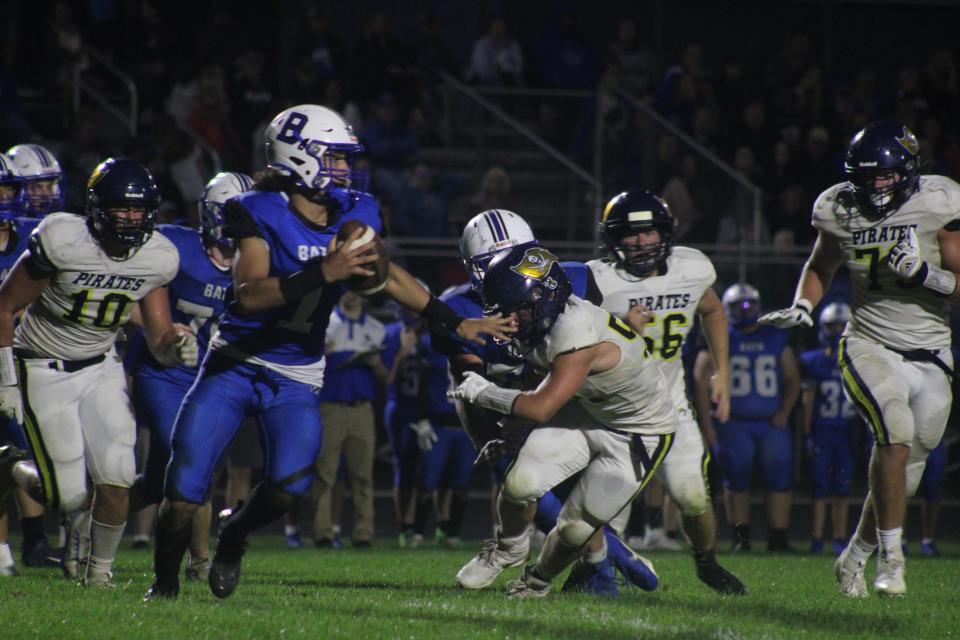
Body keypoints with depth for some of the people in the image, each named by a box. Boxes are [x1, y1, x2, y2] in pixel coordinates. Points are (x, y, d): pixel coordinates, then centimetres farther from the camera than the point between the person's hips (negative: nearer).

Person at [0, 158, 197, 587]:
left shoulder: (157, 258, -9)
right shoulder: (63, 242, -23)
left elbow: (159, 338, 0)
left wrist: (176, 347, -24)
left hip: (100, 369, 4)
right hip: (44, 371, -4)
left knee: (116, 479, -11)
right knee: (70, 494, -8)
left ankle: (100, 572, 13)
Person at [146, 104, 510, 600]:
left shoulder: (356, 215, 0)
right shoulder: (261, 214, -14)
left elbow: (386, 275, 15)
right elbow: (250, 294, -26)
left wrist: (456, 323, 15)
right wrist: (324, 273, -36)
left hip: (295, 380, 3)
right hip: (235, 365, -3)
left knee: (290, 483, -18)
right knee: (185, 490, -8)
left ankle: (234, 534, 15)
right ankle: (164, 579, 17)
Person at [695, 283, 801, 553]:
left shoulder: (777, 339, 9)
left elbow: (792, 378, 15)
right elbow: (701, 381, 1)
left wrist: (784, 411, 1)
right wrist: (706, 423, -5)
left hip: (772, 422, 2)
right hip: (735, 424, -2)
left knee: (780, 479, -5)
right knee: (736, 480, -1)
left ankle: (778, 537, 0)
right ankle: (741, 537, 8)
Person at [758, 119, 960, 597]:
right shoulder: (840, 210, -2)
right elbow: (821, 266, 19)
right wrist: (802, 306, 1)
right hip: (869, 347, -1)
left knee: (904, 475, 6)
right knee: (896, 436, -27)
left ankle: (856, 557, 27)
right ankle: (890, 556, -19)